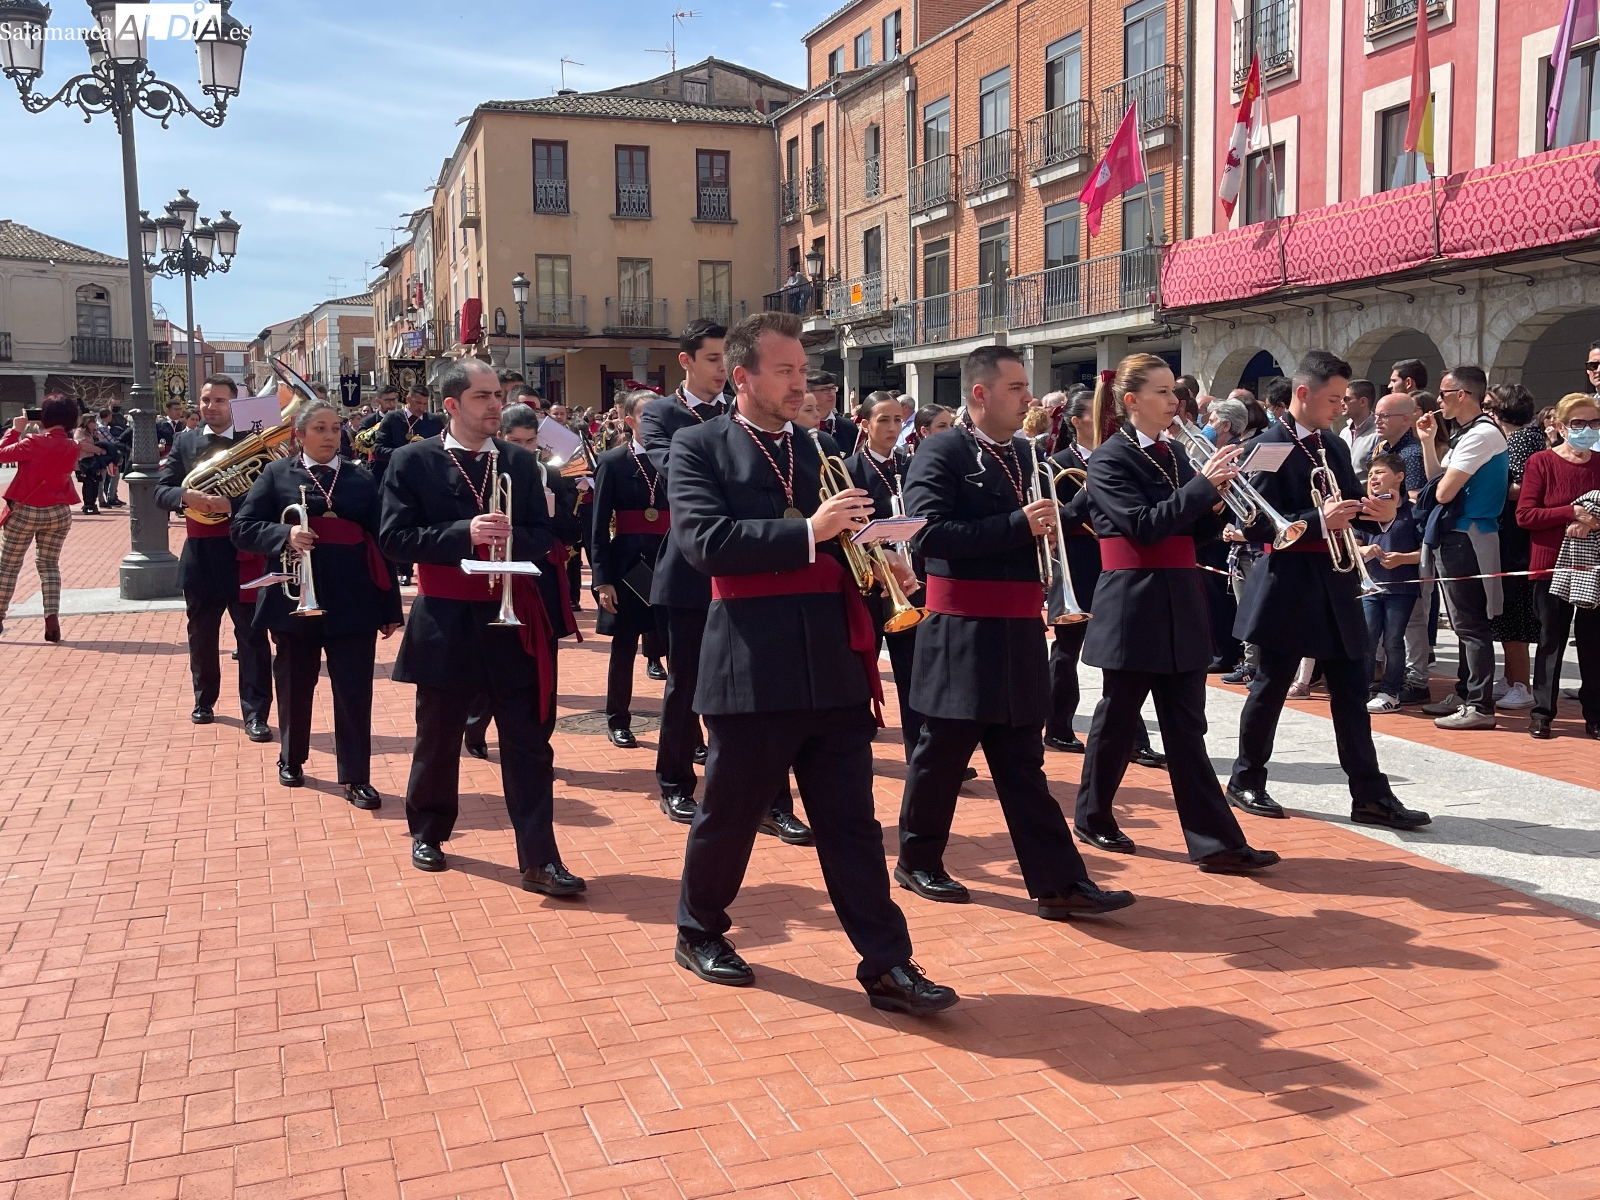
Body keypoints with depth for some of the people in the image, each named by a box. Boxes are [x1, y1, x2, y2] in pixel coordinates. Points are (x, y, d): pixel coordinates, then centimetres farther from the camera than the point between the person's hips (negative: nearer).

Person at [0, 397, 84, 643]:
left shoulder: (35, 442, -17)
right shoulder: (73, 448, 0)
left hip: (25, 511, -4)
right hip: (58, 513, 4)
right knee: (49, 564, 11)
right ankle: (52, 618, -6)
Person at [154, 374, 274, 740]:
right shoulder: (185, 442, 7)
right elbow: (161, 491, 1)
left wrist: (230, 503, -28)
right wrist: (187, 496, -20)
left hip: (243, 552, -4)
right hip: (199, 553, 4)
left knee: (252, 636, -2)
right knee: (201, 634, 17)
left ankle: (255, 714, 1)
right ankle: (204, 701, 34)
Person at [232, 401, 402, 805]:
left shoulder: (362, 480, 5)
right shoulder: (276, 474, 3)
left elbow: (381, 542, 4)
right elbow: (243, 529, -2)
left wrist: (390, 607, 1)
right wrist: (285, 535, -22)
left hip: (353, 602, 0)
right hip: (294, 600, 0)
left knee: (354, 691, -1)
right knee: (294, 687, 14)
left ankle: (356, 778, 6)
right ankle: (291, 760, 34)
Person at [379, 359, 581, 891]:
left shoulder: (521, 461, 5)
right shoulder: (412, 461, -4)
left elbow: (543, 536, 5)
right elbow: (395, 537, -10)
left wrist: (513, 538, -18)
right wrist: (464, 533, -22)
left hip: (514, 620, 2)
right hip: (446, 622, -2)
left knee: (529, 743, 0)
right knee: (438, 740, 14)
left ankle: (539, 860, 4)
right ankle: (428, 833, 35)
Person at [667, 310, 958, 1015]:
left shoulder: (811, 450, 16)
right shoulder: (699, 449, -1)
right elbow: (703, 540, -17)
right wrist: (808, 531, -22)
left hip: (833, 662, 5)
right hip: (752, 665, -4)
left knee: (851, 819, 6)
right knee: (730, 811, 10)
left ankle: (886, 964, 9)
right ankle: (699, 931, 32)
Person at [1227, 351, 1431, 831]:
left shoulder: (1335, 448, 12)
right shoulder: (1270, 447, -12)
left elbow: (1346, 508, 18)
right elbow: (1254, 525, -18)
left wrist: (1366, 511, -5)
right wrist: (1319, 522, -26)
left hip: (1337, 585, 7)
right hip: (1289, 587, -7)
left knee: (1351, 694, 7)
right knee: (1270, 689, 5)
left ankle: (1370, 796, 11)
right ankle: (1246, 782, 20)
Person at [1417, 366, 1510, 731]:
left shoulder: (1482, 434, -17)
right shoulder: (1465, 434, 14)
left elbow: (1443, 491, -21)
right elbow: (1438, 481, 16)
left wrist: (1442, 483, 2)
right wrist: (1427, 441, 11)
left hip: (1465, 538, -10)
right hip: (1455, 536, 10)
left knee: (1471, 625, -8)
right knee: (1465, 623, 16)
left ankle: (1480, 707, -5)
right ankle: (1464, 695, 26)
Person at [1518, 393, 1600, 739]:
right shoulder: (1542, 462, -4)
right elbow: (1524, 515, -10)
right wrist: (1572, 512, -19)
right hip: (1552, 565, -3)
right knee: (1552, 640, 4)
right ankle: (1541, 713, 13)